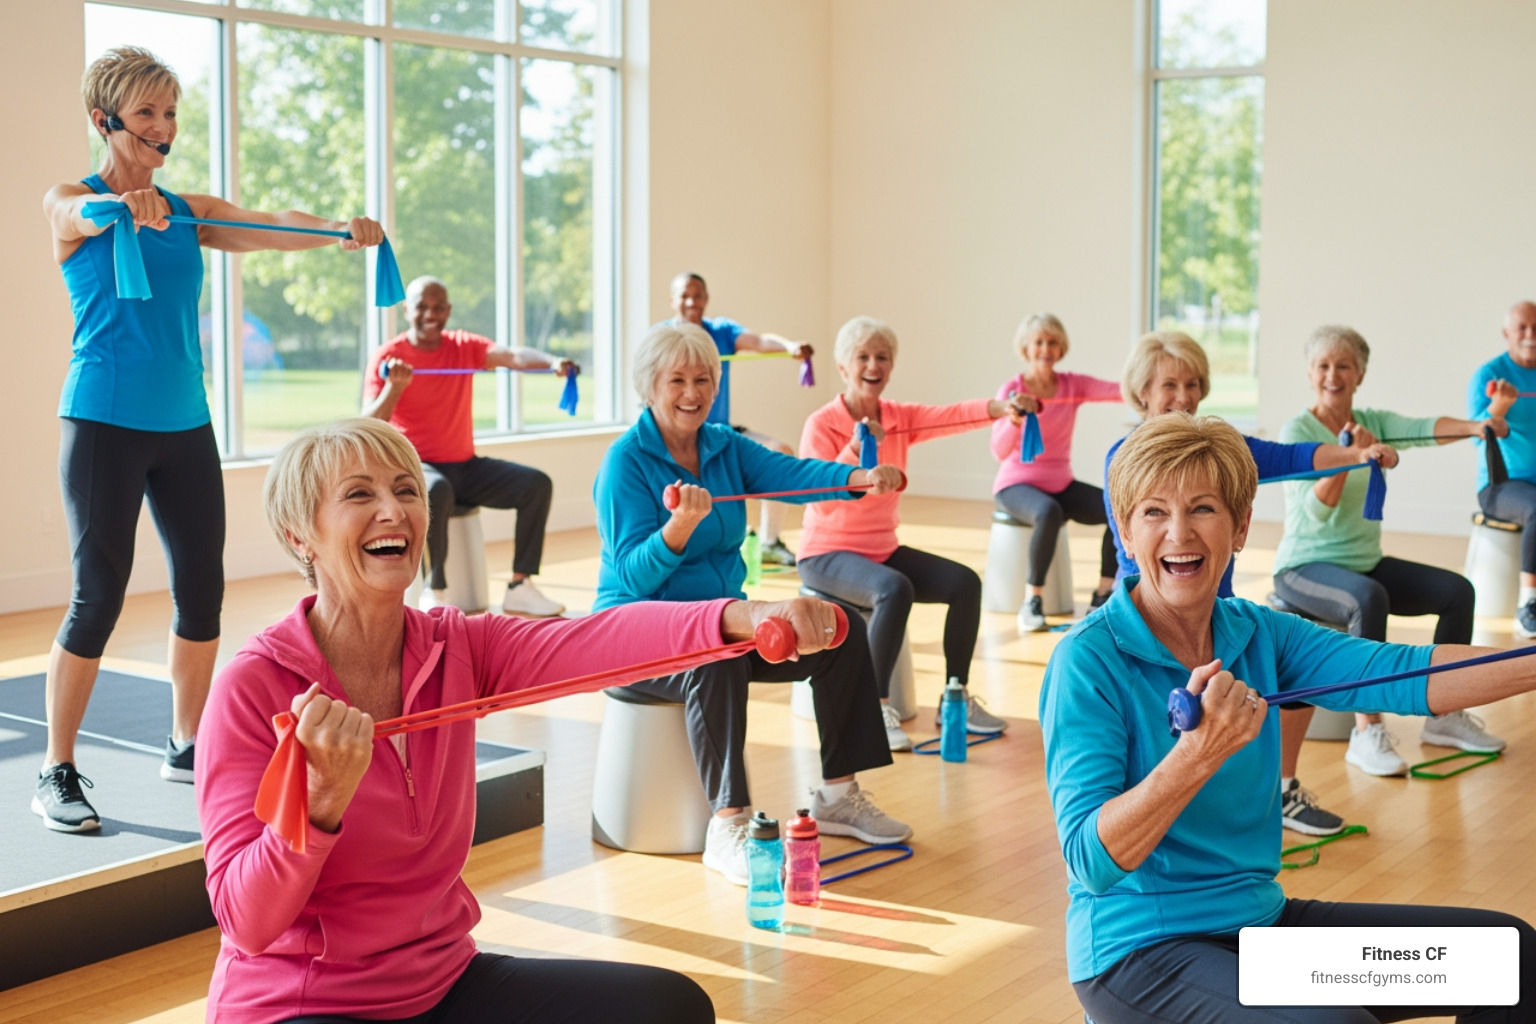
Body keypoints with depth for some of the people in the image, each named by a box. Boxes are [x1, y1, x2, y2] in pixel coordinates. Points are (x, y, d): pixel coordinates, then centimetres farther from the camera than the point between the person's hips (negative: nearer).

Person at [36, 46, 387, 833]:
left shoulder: (188, 212, 11)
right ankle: (56, 773, 5)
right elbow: (82, 213, -27)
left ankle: (186, 748, 24)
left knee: (202, 586, 7)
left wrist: (341, 229, -26)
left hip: (185, 425, 5)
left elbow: (267, 230, -5)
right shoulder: (73, 204, -2)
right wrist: (124, 206, -51)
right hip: (105, 423, -5)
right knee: (98, 596, -6)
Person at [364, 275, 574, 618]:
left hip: (465, 465, 5)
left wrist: (553, 362, -38)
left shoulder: (465, 347, 4)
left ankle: (520, 587, -11)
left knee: (537, 484, -12)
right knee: (438, 490, -38)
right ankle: (435, 593, -28)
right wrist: (394, 388, -33)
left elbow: (514, 357, -17)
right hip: (415, 466, -5)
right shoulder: (387, 357, -7)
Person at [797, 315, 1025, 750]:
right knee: (895, 589, -33)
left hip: (883, 548, 6)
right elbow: (821, 501, -24)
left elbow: (951, 415, -17)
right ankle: (876, 709, -22)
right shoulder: (821, 425, -12)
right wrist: (855, 450, -37)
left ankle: (957, 698, 4)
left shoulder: (900, 418, 3)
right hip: (827, 554, -6)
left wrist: (1000, 407, -36)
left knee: (965, 582, -9)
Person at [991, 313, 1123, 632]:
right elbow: (999, 452, -22)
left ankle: (1102, 597, -2)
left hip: (1061, 485, 5)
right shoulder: (1012, 389, -12)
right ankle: (1032, 603, -24)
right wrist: (1015, 419, -41)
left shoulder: (1073, 385, 0)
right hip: (1017, 485, -5)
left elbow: (1119, 390, -18)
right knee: (1049, 512, -38)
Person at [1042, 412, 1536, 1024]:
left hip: (1261, 919, 7)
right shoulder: (1088, 661, -16)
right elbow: (1091, 862, -24)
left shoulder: (1258, 635, 4)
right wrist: (1199, 755, -38)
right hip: (1139, 948, -7)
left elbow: (1403, 675, -11)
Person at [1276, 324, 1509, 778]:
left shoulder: (1374, 422, 4)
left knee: (1458, 591, -4)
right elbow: (1315, 511, -22)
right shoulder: (1297, 429, -12)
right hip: (1305, 568, -7)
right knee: (1368, 599, -35)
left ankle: (1442, 715, 9)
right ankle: (1366, 734, -29)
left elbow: (1425, 429, -16)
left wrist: (1476, 426, -34)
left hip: (1367, 562, 7)